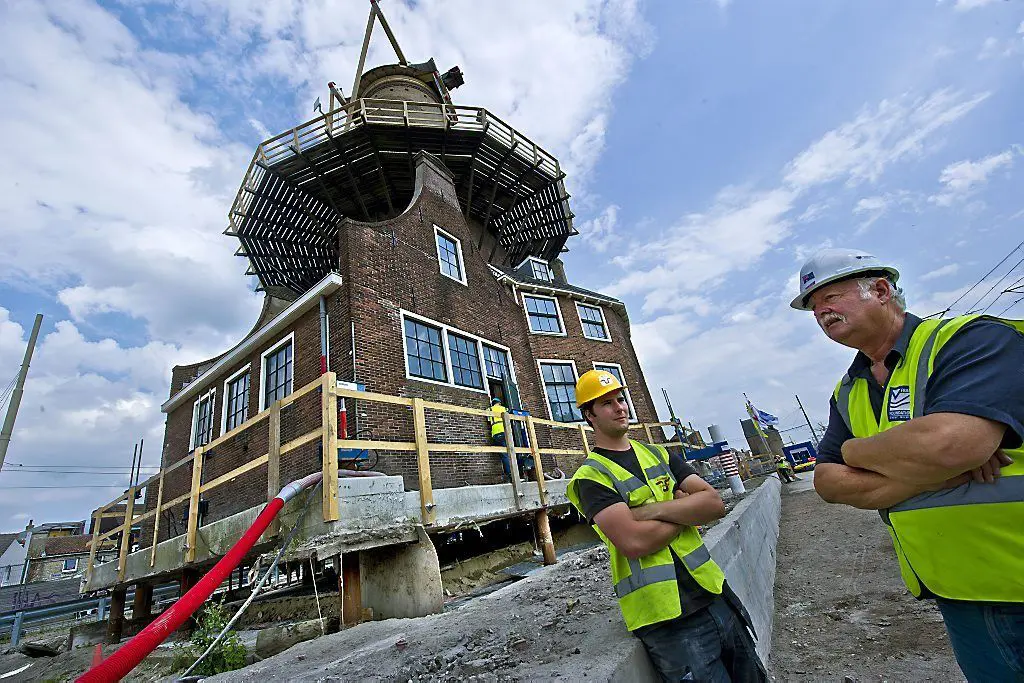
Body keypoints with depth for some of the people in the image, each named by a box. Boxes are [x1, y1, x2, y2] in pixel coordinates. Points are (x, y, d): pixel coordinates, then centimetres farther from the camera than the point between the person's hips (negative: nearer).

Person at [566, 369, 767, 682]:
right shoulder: (591, 476, -12)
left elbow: (715, 503, -4)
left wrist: (655, 509, -18)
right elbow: (634, 542, -25)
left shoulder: (658, 454, 7)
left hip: (715, 595, 6)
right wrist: (685, 508, -10)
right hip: (669, 622, -6)